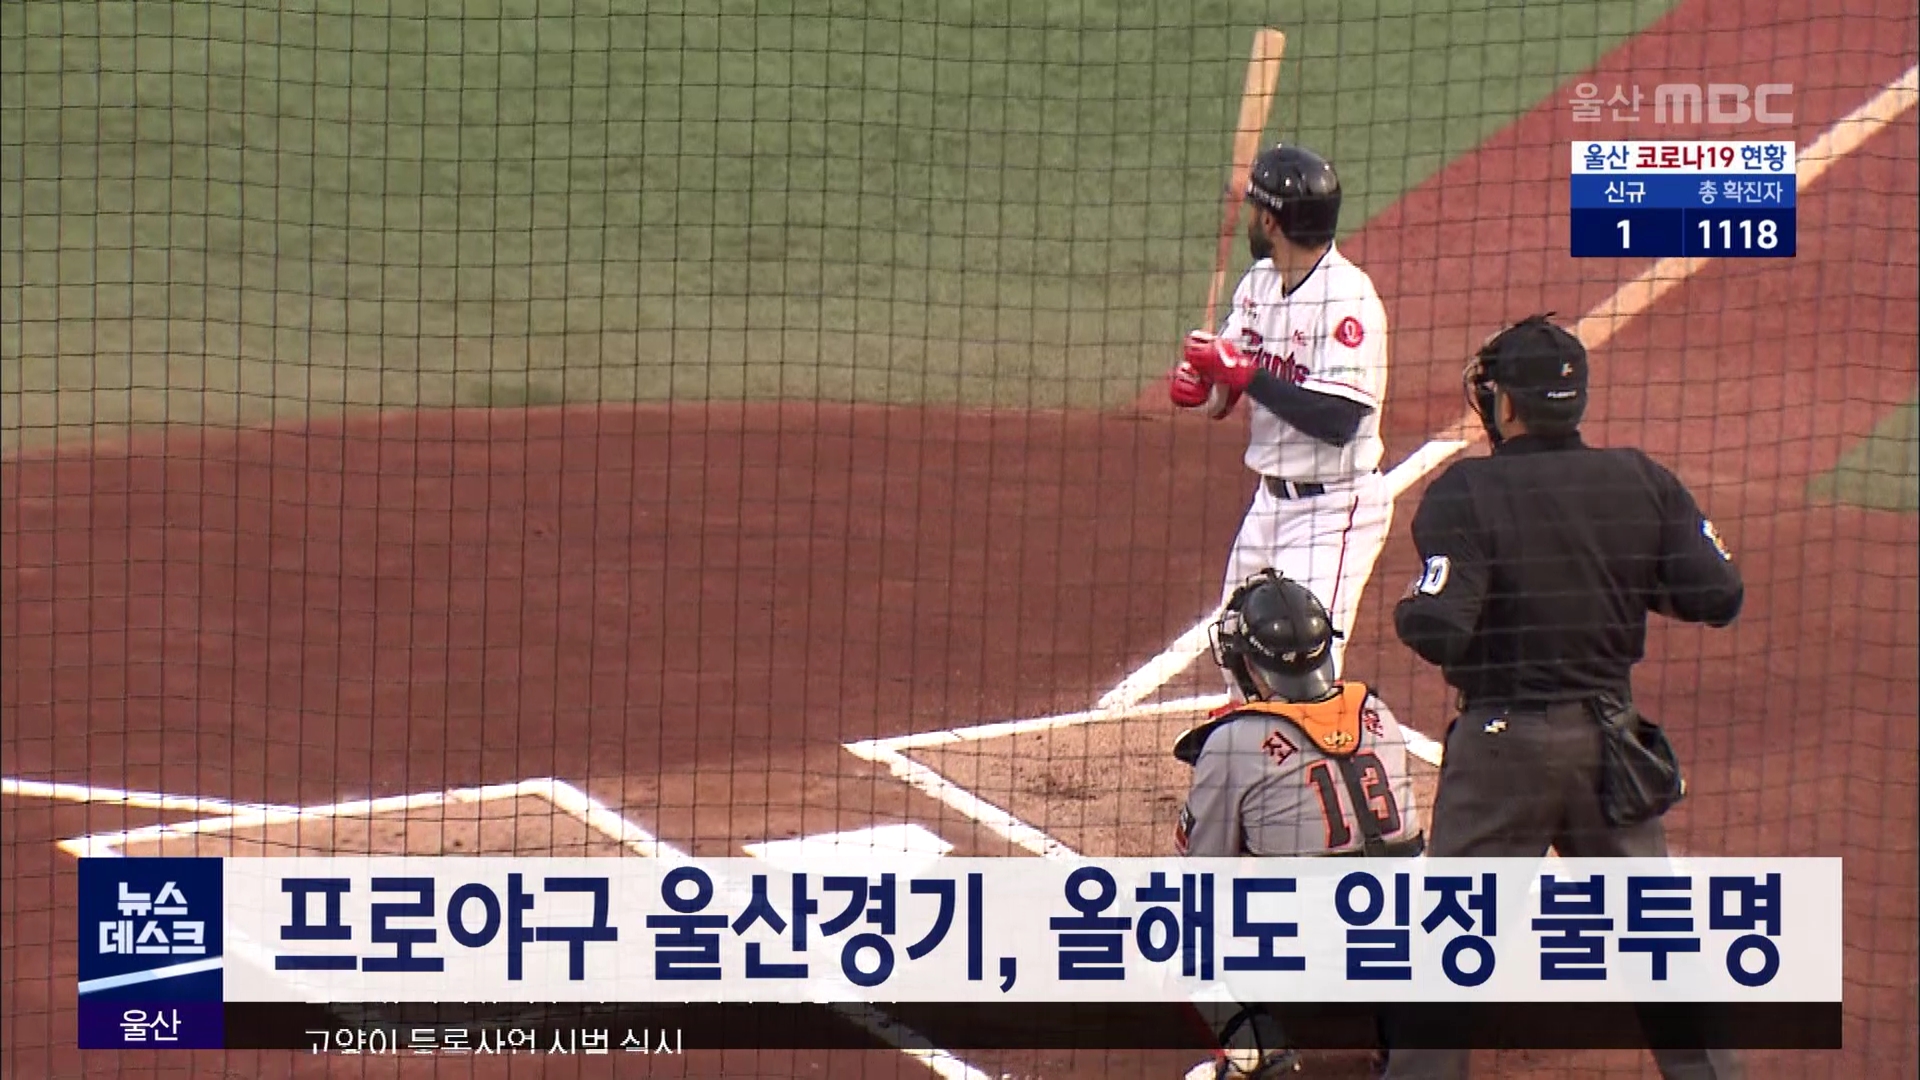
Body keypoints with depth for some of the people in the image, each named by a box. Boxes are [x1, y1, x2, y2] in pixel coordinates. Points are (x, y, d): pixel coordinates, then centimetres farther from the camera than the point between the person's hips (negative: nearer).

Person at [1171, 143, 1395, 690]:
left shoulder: (1348, 297, -20)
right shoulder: (1258, 282, 6)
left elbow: (1338, 421, -28)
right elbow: (1220, 399, 9)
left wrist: (1245, 373, -26)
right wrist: (1200, 378, -15)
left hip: (1334, 506, -9)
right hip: (1271, 498, 9)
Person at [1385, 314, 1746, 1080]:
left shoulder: (1465, 494, -14)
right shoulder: (1643, 482, -1)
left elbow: (1440, 632, -21)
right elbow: (1719, 597, -1)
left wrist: (1408, 610, 1)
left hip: (1502, 742, -4)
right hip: (1612, 739, 4)